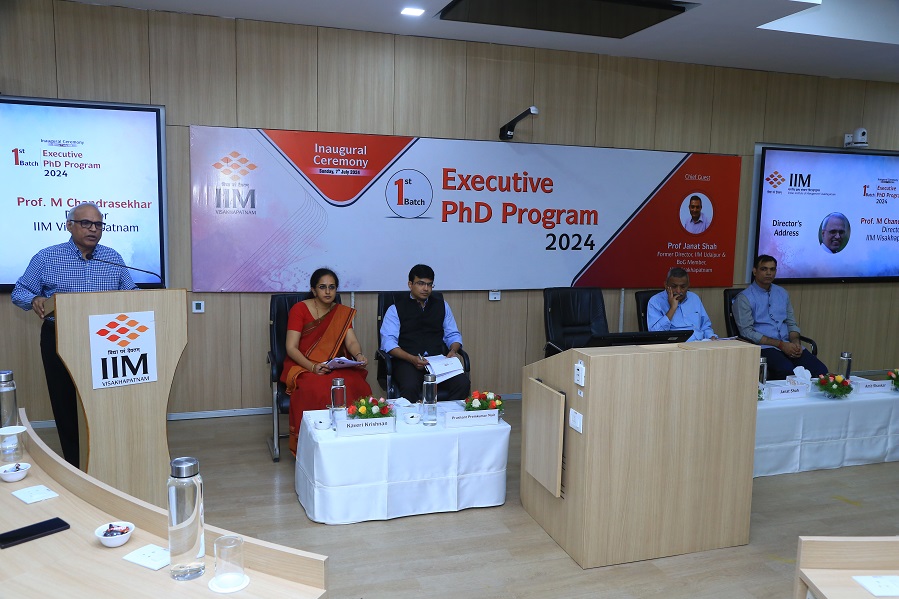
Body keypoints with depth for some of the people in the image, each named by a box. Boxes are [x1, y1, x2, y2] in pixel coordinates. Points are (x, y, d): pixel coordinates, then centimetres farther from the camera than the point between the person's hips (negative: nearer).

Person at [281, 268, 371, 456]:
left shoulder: (343, 313, 11)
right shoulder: (299, 309, -2)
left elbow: (351, 342, -2)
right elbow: (291, 347, -9)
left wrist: (359, 355, -26)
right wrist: (313, 367, -25)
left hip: (335, 367, 3)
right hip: (303, 367, -3)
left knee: (357, 387, -29)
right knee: (319, 391, -36)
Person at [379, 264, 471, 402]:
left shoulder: (442, 306, 19)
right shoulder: (396, 309, 7)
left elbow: (453, 335, 21)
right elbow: (388, 342, -3)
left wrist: (453, 351, -3)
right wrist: (412, 359, -19)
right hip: (407, 362, -3)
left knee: (463, 384, -26)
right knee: (410, 388, -36)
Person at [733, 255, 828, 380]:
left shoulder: (783, 293, 18)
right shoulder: (744, 298, -3)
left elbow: (791, 323, 20)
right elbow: (747, 332, -10)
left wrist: (795, 343, -2)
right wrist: (780, 345, -15)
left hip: (788, 345, 6)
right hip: (764, 347, -6)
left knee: (821, 371, -18)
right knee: (788, 372, -34)